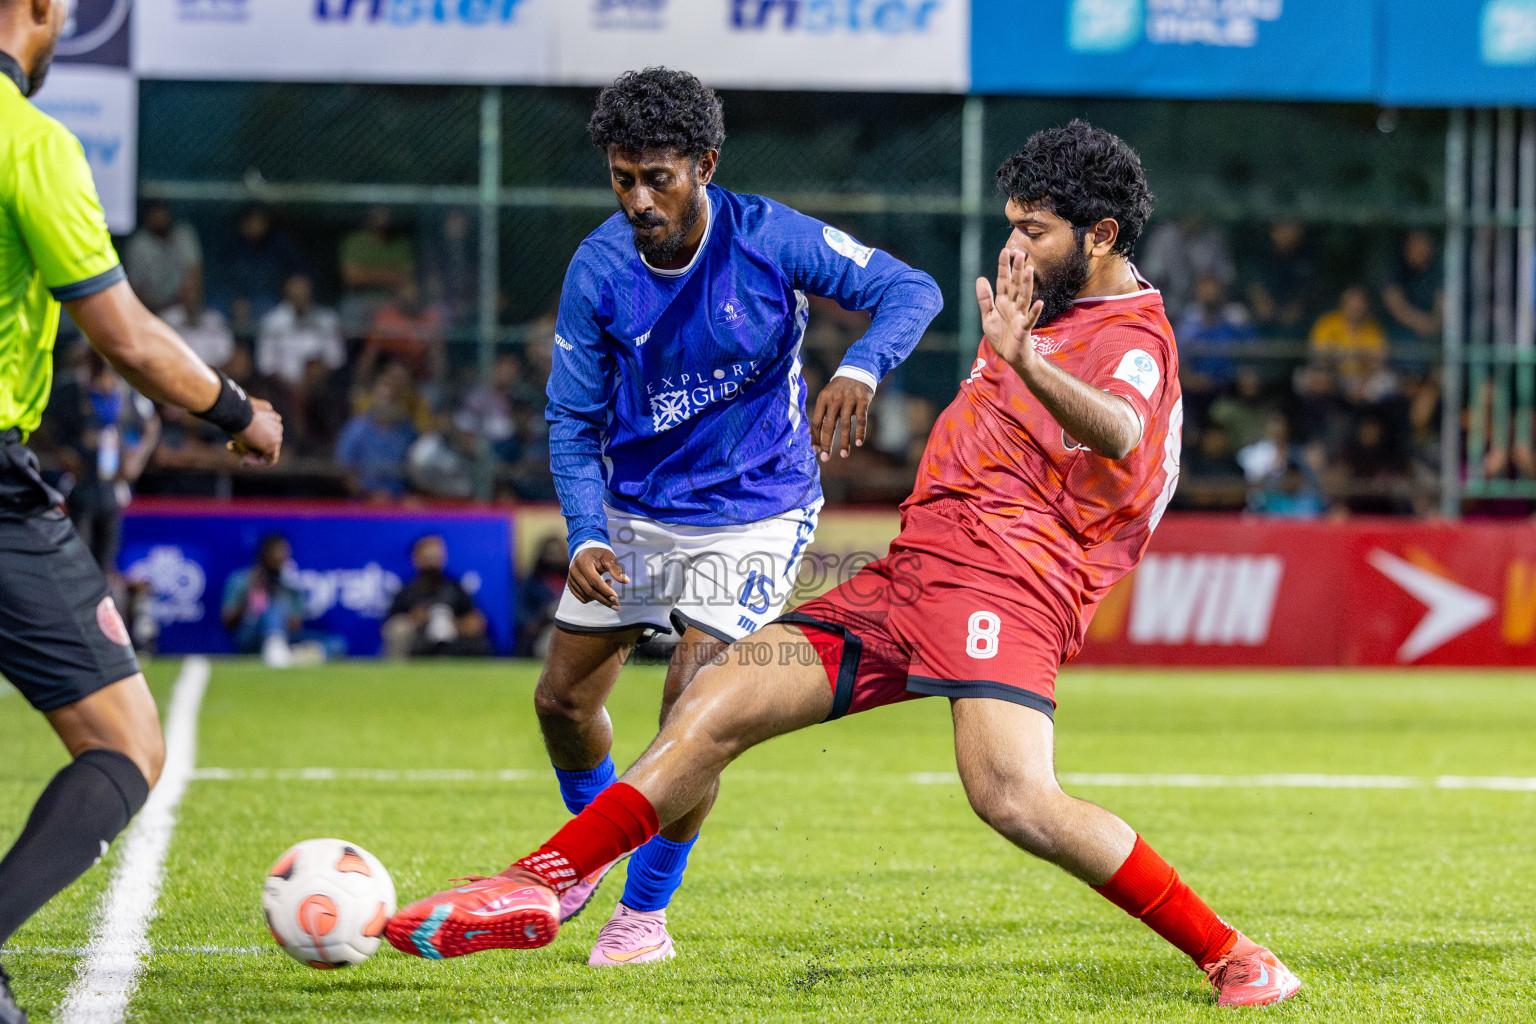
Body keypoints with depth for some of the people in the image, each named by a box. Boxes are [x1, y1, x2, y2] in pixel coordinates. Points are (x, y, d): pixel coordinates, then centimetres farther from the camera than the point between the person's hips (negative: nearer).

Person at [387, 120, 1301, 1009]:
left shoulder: (1136, 341, -7)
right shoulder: (1061, 307, 24)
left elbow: (1119, 434, -33)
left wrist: (1025, 361, -50)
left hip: (1000, 570, -9)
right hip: (916, 564, 9)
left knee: (1015, 799, -29)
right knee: (717, 708, 0)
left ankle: (1235, 960, -17)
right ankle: (542, 888, 4)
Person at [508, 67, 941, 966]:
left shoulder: (770, 240, -19)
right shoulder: (597, 271, -13)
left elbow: (911, 290, -17)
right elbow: (574, 421, -5)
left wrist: (861, 367, -37)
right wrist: (587, 536, -20)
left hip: (754, 513, -4)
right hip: (636, 511, 4)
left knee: (693, 702, -17)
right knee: (562, 699, 8)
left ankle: (646, 911, 2)